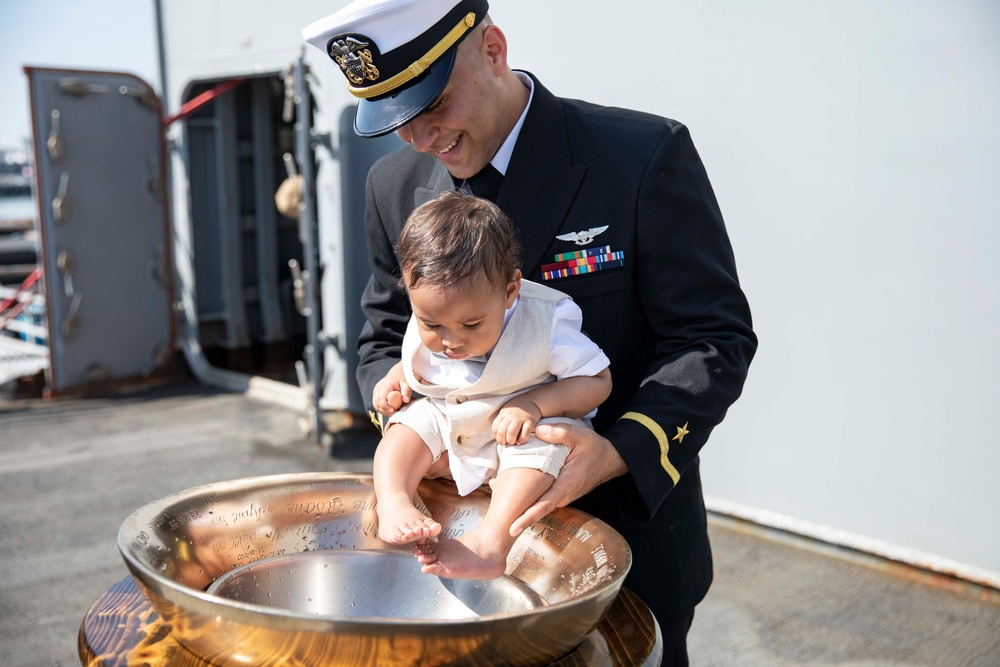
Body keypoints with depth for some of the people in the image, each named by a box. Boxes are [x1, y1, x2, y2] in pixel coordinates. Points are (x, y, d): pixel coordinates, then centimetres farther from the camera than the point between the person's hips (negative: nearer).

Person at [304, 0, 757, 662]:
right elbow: (385, 338, 10)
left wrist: (621, 451, -29)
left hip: (628, 528, -3)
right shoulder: (396, 186, 0)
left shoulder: (646, 156, -16)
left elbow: (715, 338, -14)